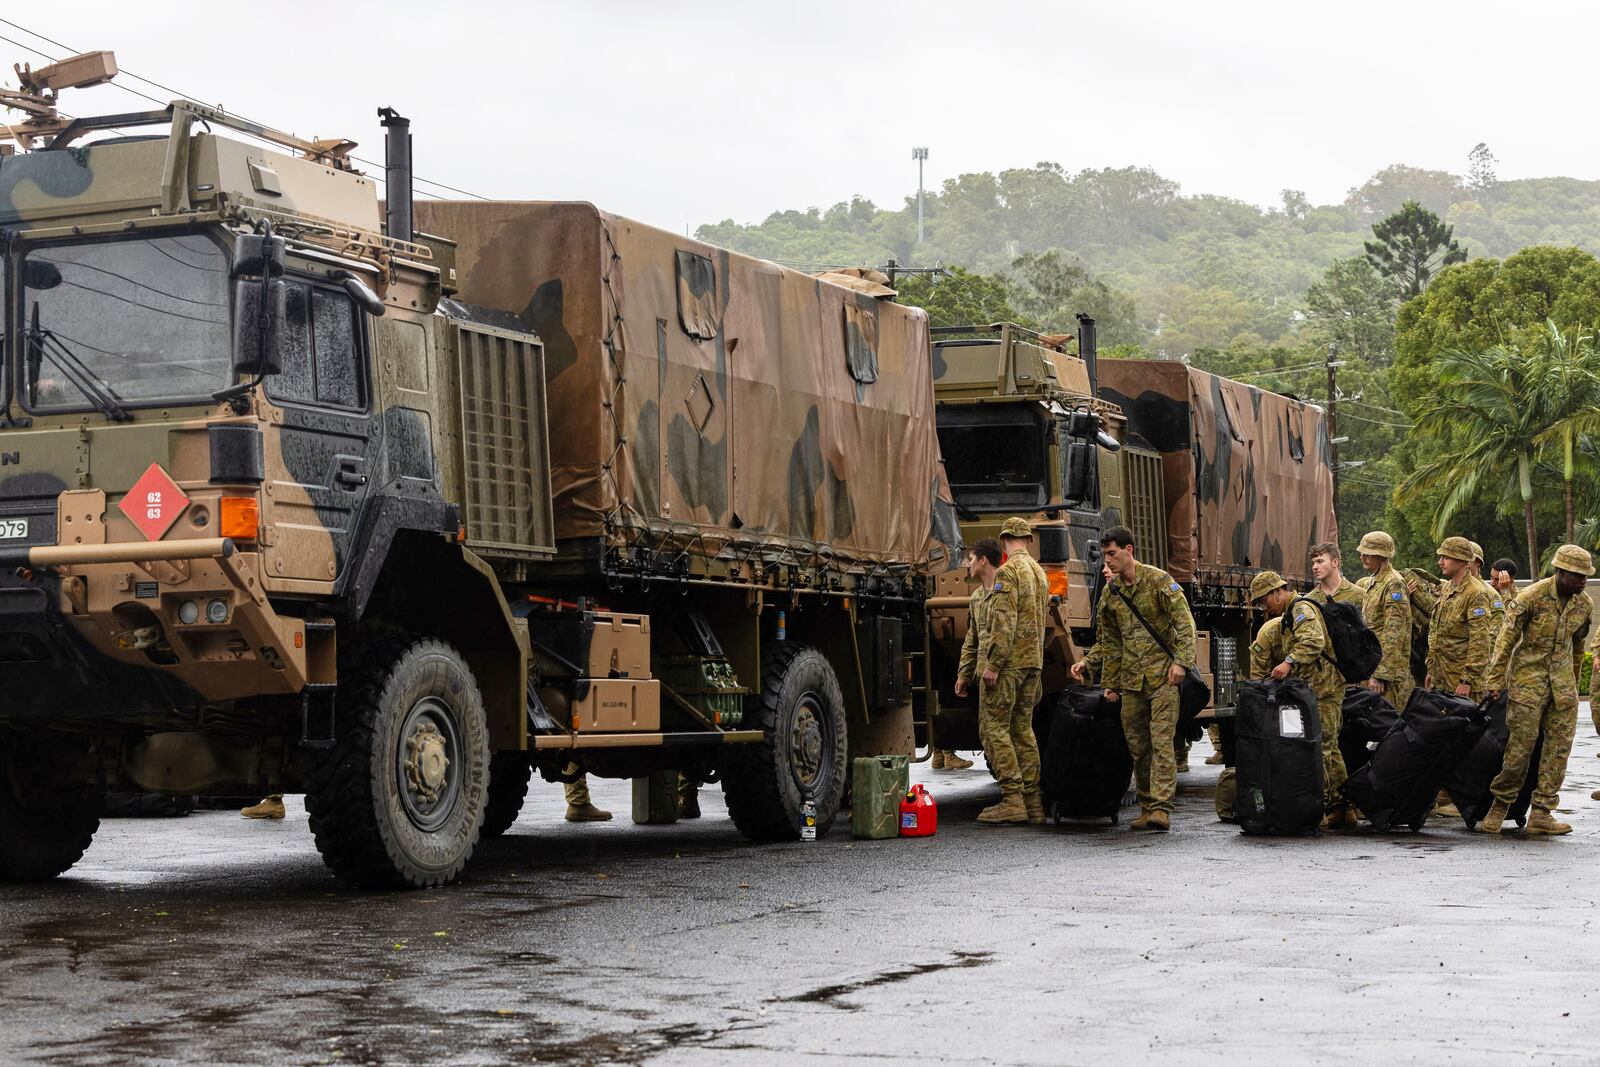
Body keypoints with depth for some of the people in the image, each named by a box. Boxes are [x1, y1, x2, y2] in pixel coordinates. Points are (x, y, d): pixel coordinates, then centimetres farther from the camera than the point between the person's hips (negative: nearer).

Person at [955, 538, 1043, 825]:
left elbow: (1005, 626, -16)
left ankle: (1012, 799, -15)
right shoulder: (979, 596, 25)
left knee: (994, 728, -10)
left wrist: (992, 664, -21)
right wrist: (964, 673, 23)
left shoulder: (1005, 580, -5)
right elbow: (972, 639, 30)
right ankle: (1032, 802, 10)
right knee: (1022, 731, 9)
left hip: (1006, 665, -10)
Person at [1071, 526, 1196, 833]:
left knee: (1161, 741, -12)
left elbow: (1184, 623, -9)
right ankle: (1146, 807, 15)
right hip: (1131, 680, 6)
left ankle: (1161, 808, -16)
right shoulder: (1110, 593, 11)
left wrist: (1180, 661, -18)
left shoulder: (1158, 581, -6)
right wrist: (1087, 663, 13)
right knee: (1137, 745, 7)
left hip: (1162, 675, -6)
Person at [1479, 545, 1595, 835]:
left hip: (1562, 682, 5)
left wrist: (1573, 684, 20)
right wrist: (1496, 681, -12)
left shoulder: (1584, 604, 5)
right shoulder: (1532, 597, -13)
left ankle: (1541, 813, 4)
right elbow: (1506, 638, -10)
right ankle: (1499, 805, 10)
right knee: (1520, 745, -6)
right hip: (1528, 678, -5)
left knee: (1559, 745, -1)